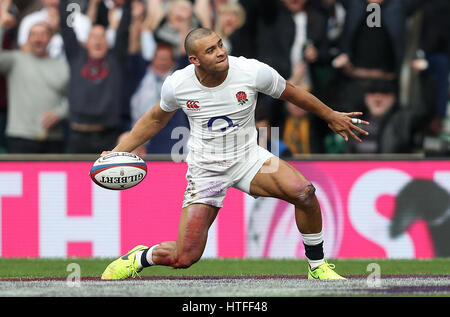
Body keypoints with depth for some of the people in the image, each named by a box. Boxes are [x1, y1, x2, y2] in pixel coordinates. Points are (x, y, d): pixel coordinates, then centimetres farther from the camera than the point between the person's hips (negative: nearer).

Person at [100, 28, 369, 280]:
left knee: (304, 193, -28)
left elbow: (293, 94, 3)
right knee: (184, 259, -8)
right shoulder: (176, 85, -14)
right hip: (205, 170, -1)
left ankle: (317, 266, -5)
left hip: (248, 158, 1)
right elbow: (156, 119, 9)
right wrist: (118, 152, 5)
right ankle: (139, 258, 27)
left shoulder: (253, 72, -17)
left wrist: (332, 117, 15)